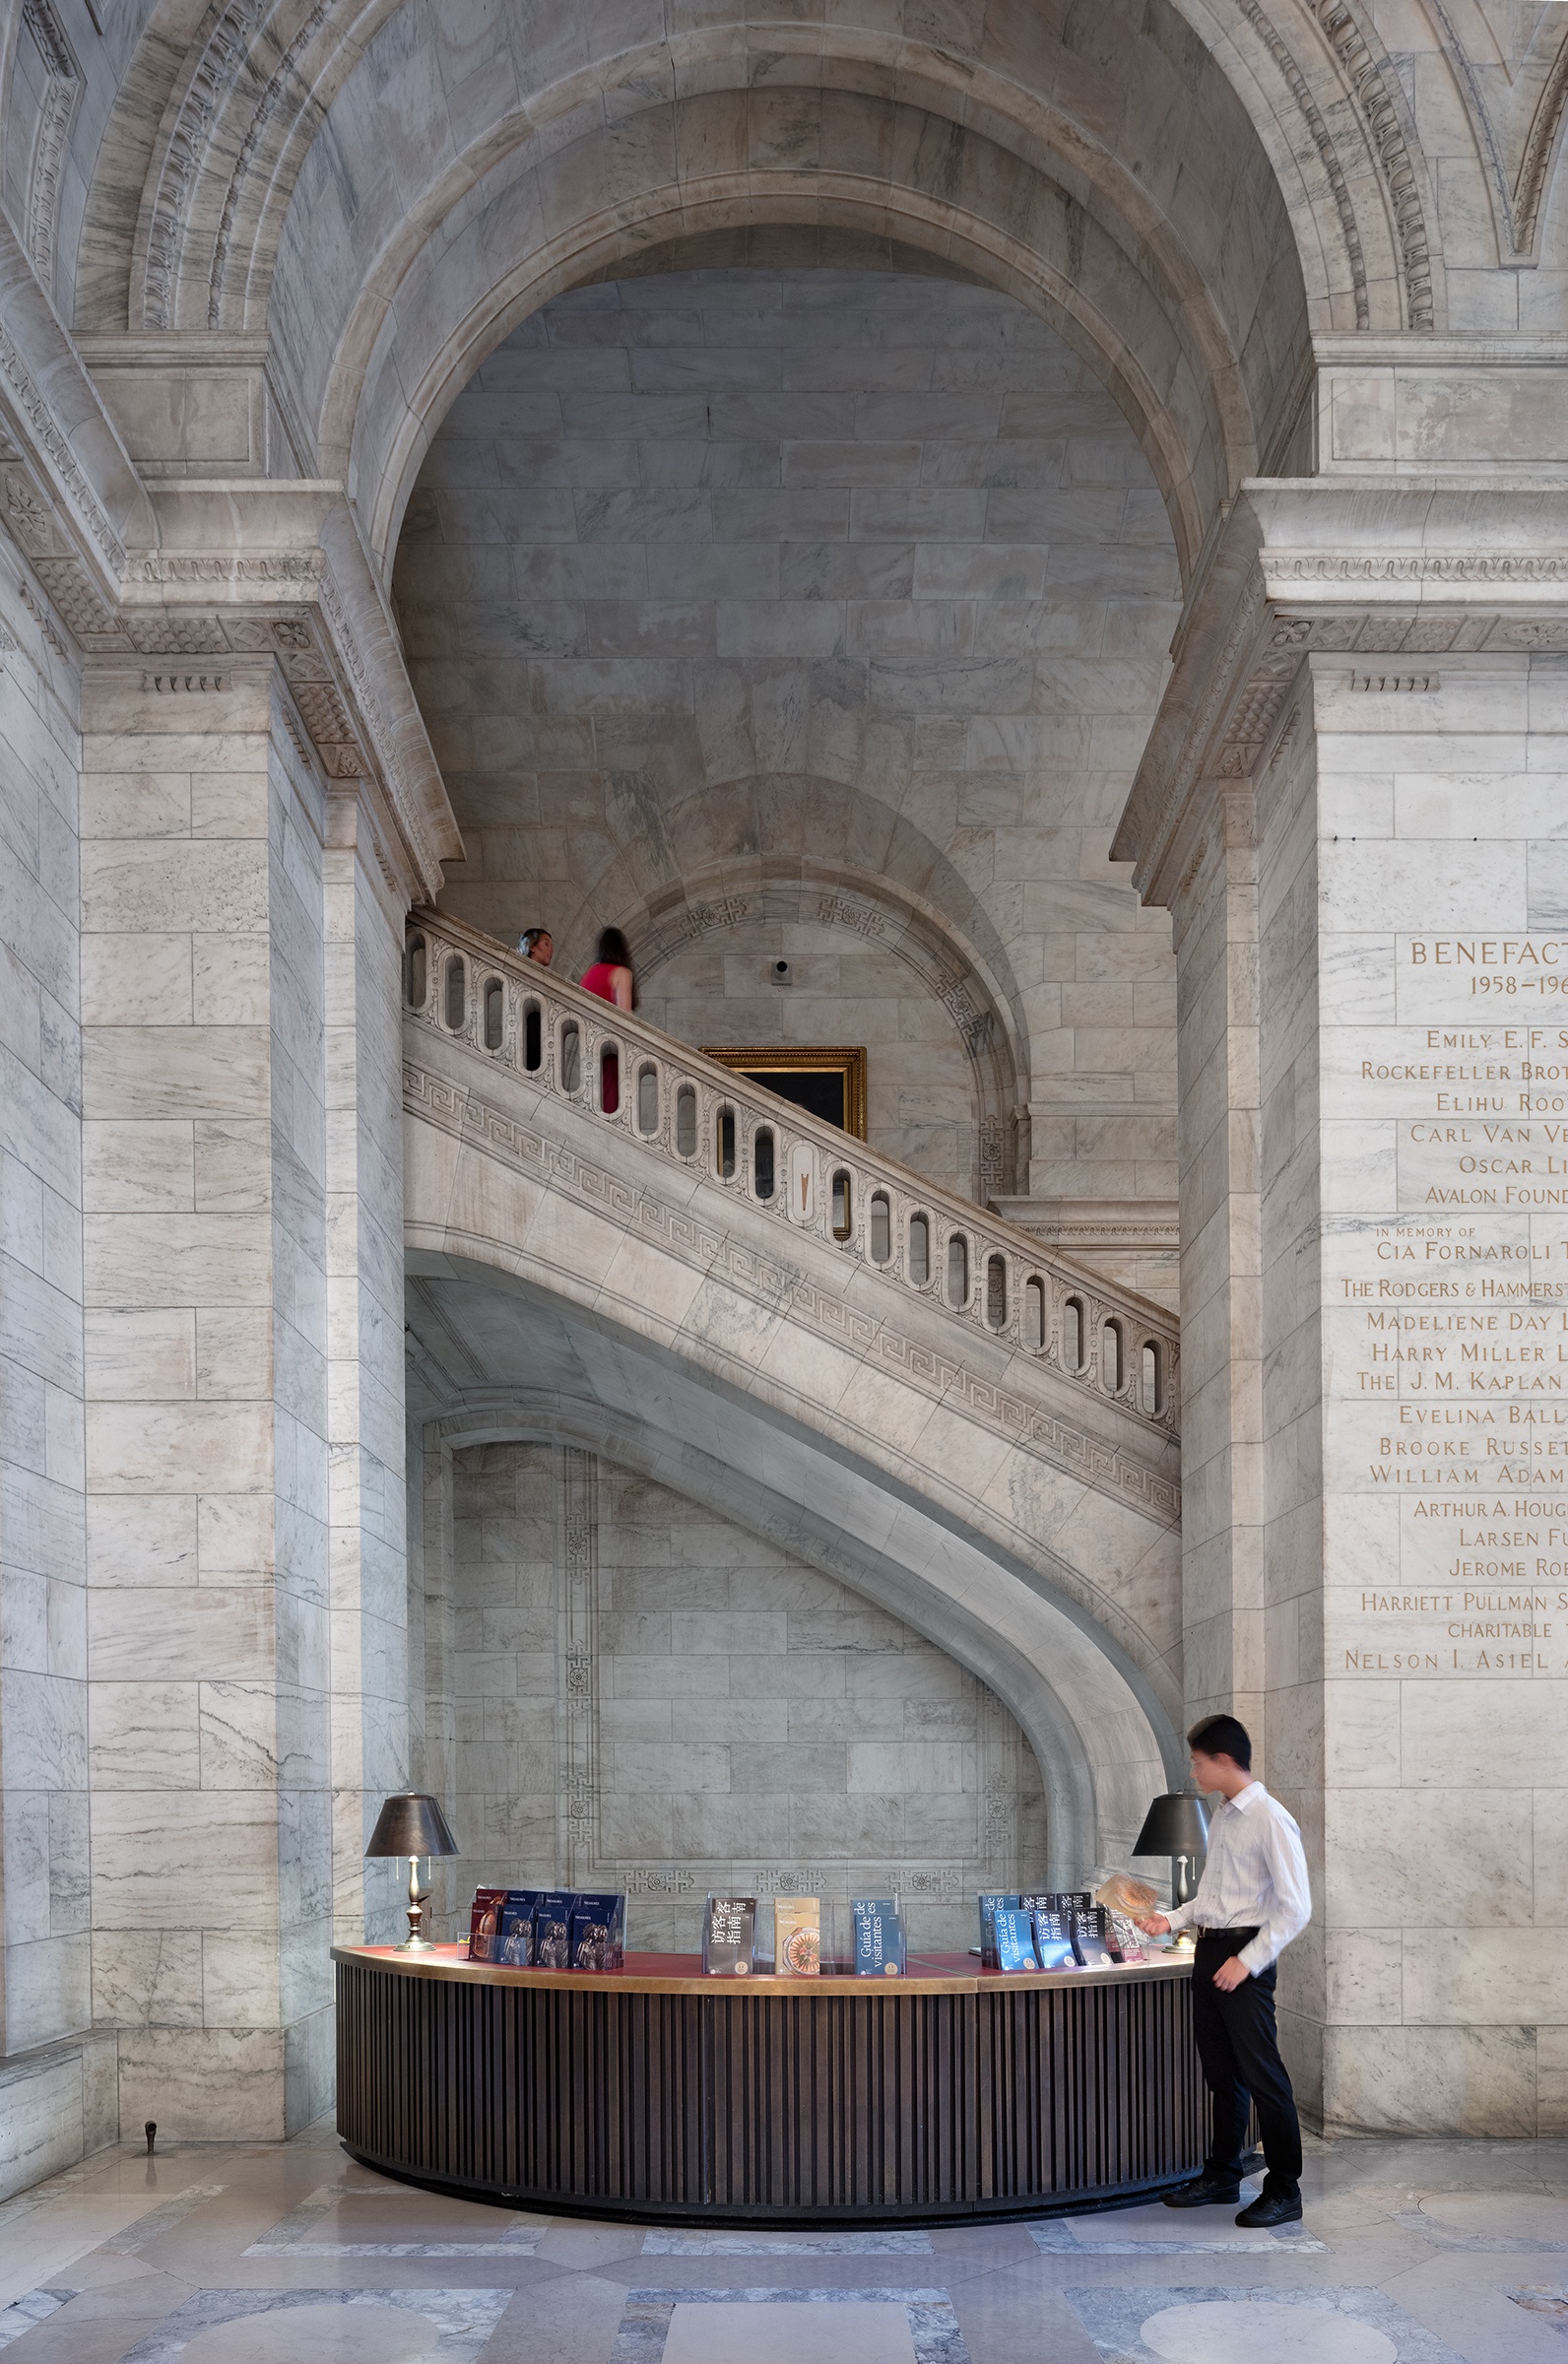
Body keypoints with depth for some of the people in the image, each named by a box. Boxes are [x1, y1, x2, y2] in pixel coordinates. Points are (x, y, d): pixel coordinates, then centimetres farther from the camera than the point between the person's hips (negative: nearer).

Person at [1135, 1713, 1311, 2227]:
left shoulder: (1270, 1820, -14)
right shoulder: (1221, 1820, 14)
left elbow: (1294, 1907, -17)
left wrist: (1247, 1961, -18)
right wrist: (1171, 1920, 14)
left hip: (1245, 1958, -9)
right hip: (1208, 1953, 9)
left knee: (1261, 2074, -6)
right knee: (1221, 2073, 16)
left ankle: (1283, 2190, 2)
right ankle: (1221, 2178, 26)